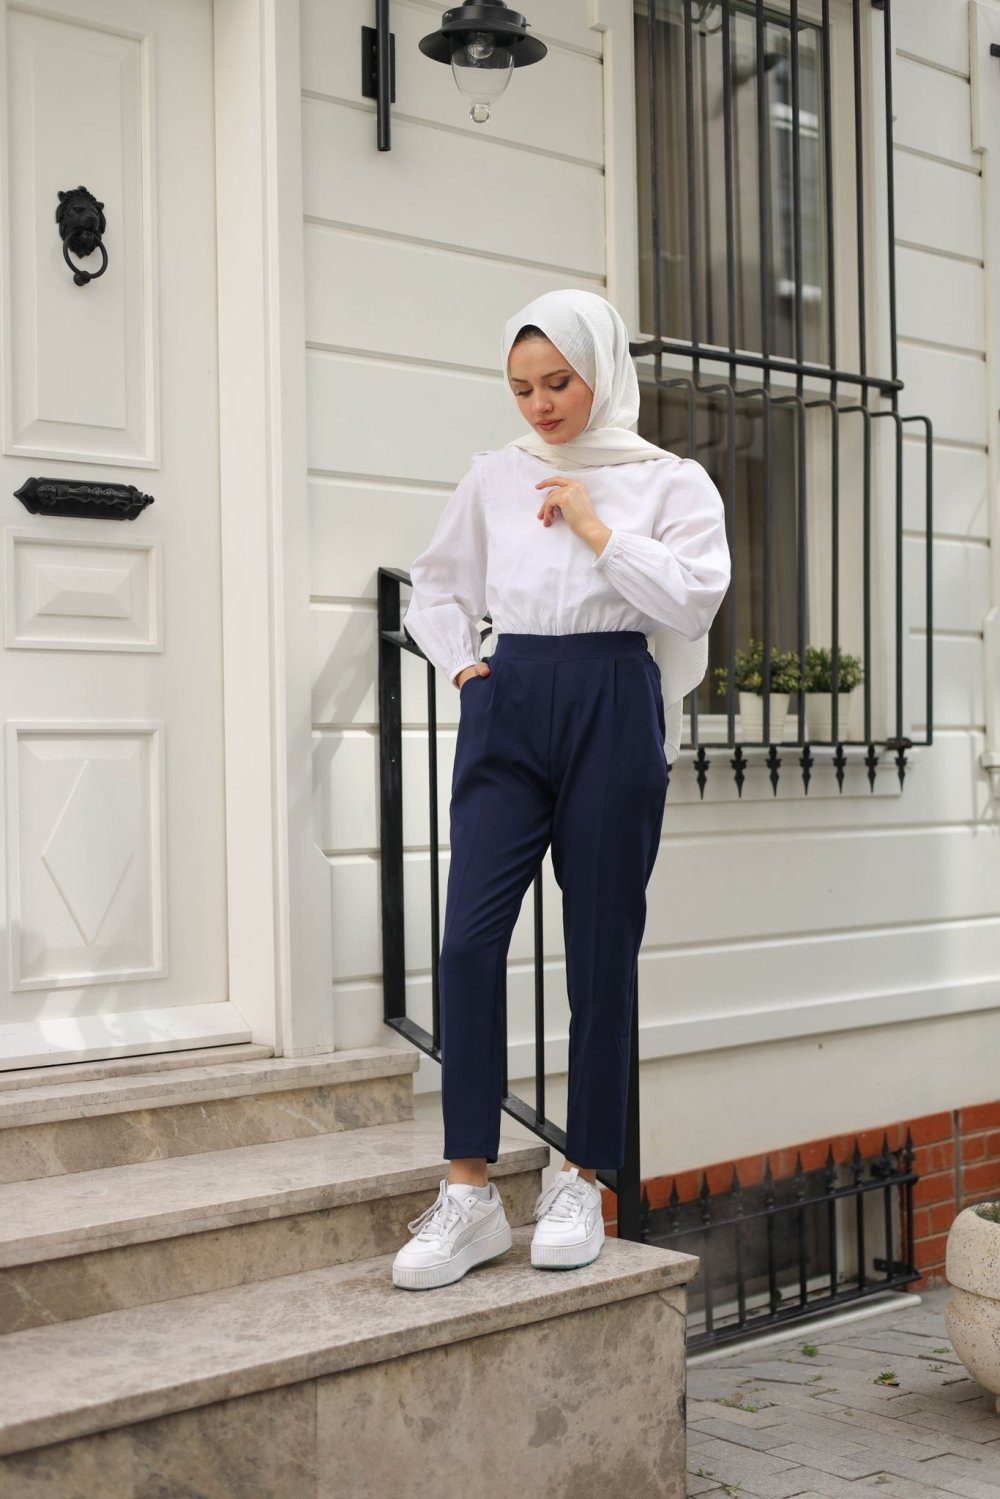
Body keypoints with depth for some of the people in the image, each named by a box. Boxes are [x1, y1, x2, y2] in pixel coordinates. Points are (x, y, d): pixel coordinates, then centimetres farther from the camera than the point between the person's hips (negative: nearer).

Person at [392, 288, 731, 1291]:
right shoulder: (495, 476, 15)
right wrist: (461, 668, 10)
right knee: (470, 938, -12)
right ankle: (468, 1194, -7)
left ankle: (582, 1186, 12)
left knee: (601, 950, 0)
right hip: (507, 707, 2)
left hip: (612, 710, -2)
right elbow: (435, 587, 26)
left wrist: (594, 526, -6)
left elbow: (693, 596, -8)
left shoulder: (669, 481, 7)